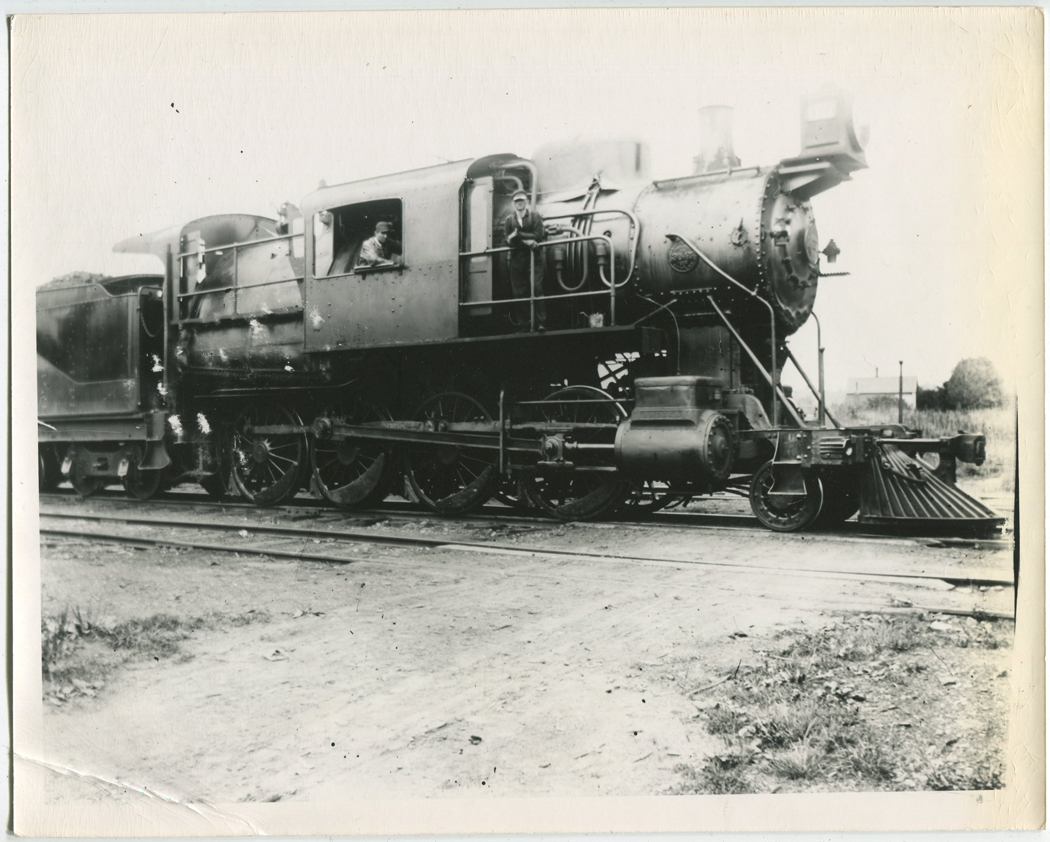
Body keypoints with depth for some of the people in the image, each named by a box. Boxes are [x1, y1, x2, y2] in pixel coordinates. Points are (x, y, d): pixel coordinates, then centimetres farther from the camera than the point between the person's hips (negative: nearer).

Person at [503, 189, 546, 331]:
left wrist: (519, 235, -10)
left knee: (537, 288, -11)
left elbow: (538, 237, -7)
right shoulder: (509, 220, 8)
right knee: (518, 292, 0)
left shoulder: (535, 216, 5)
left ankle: (541, 322, -11)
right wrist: (527, 241, -13)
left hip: (534, 257, -2)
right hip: (516, 259, 2)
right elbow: (509, 241, -2)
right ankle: (522, 324, 5)